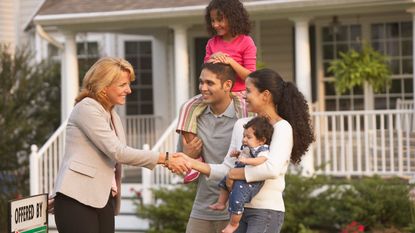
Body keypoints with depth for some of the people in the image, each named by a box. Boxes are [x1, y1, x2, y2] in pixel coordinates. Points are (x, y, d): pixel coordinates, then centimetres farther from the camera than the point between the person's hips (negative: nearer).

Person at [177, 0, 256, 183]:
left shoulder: (245, 42, -3)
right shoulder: (212, 43, 11)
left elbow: (250, 76, -8)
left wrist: (230, 61, -21)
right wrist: (211, 61, -10)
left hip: (237, 94, -4)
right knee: (188, 107, -21)